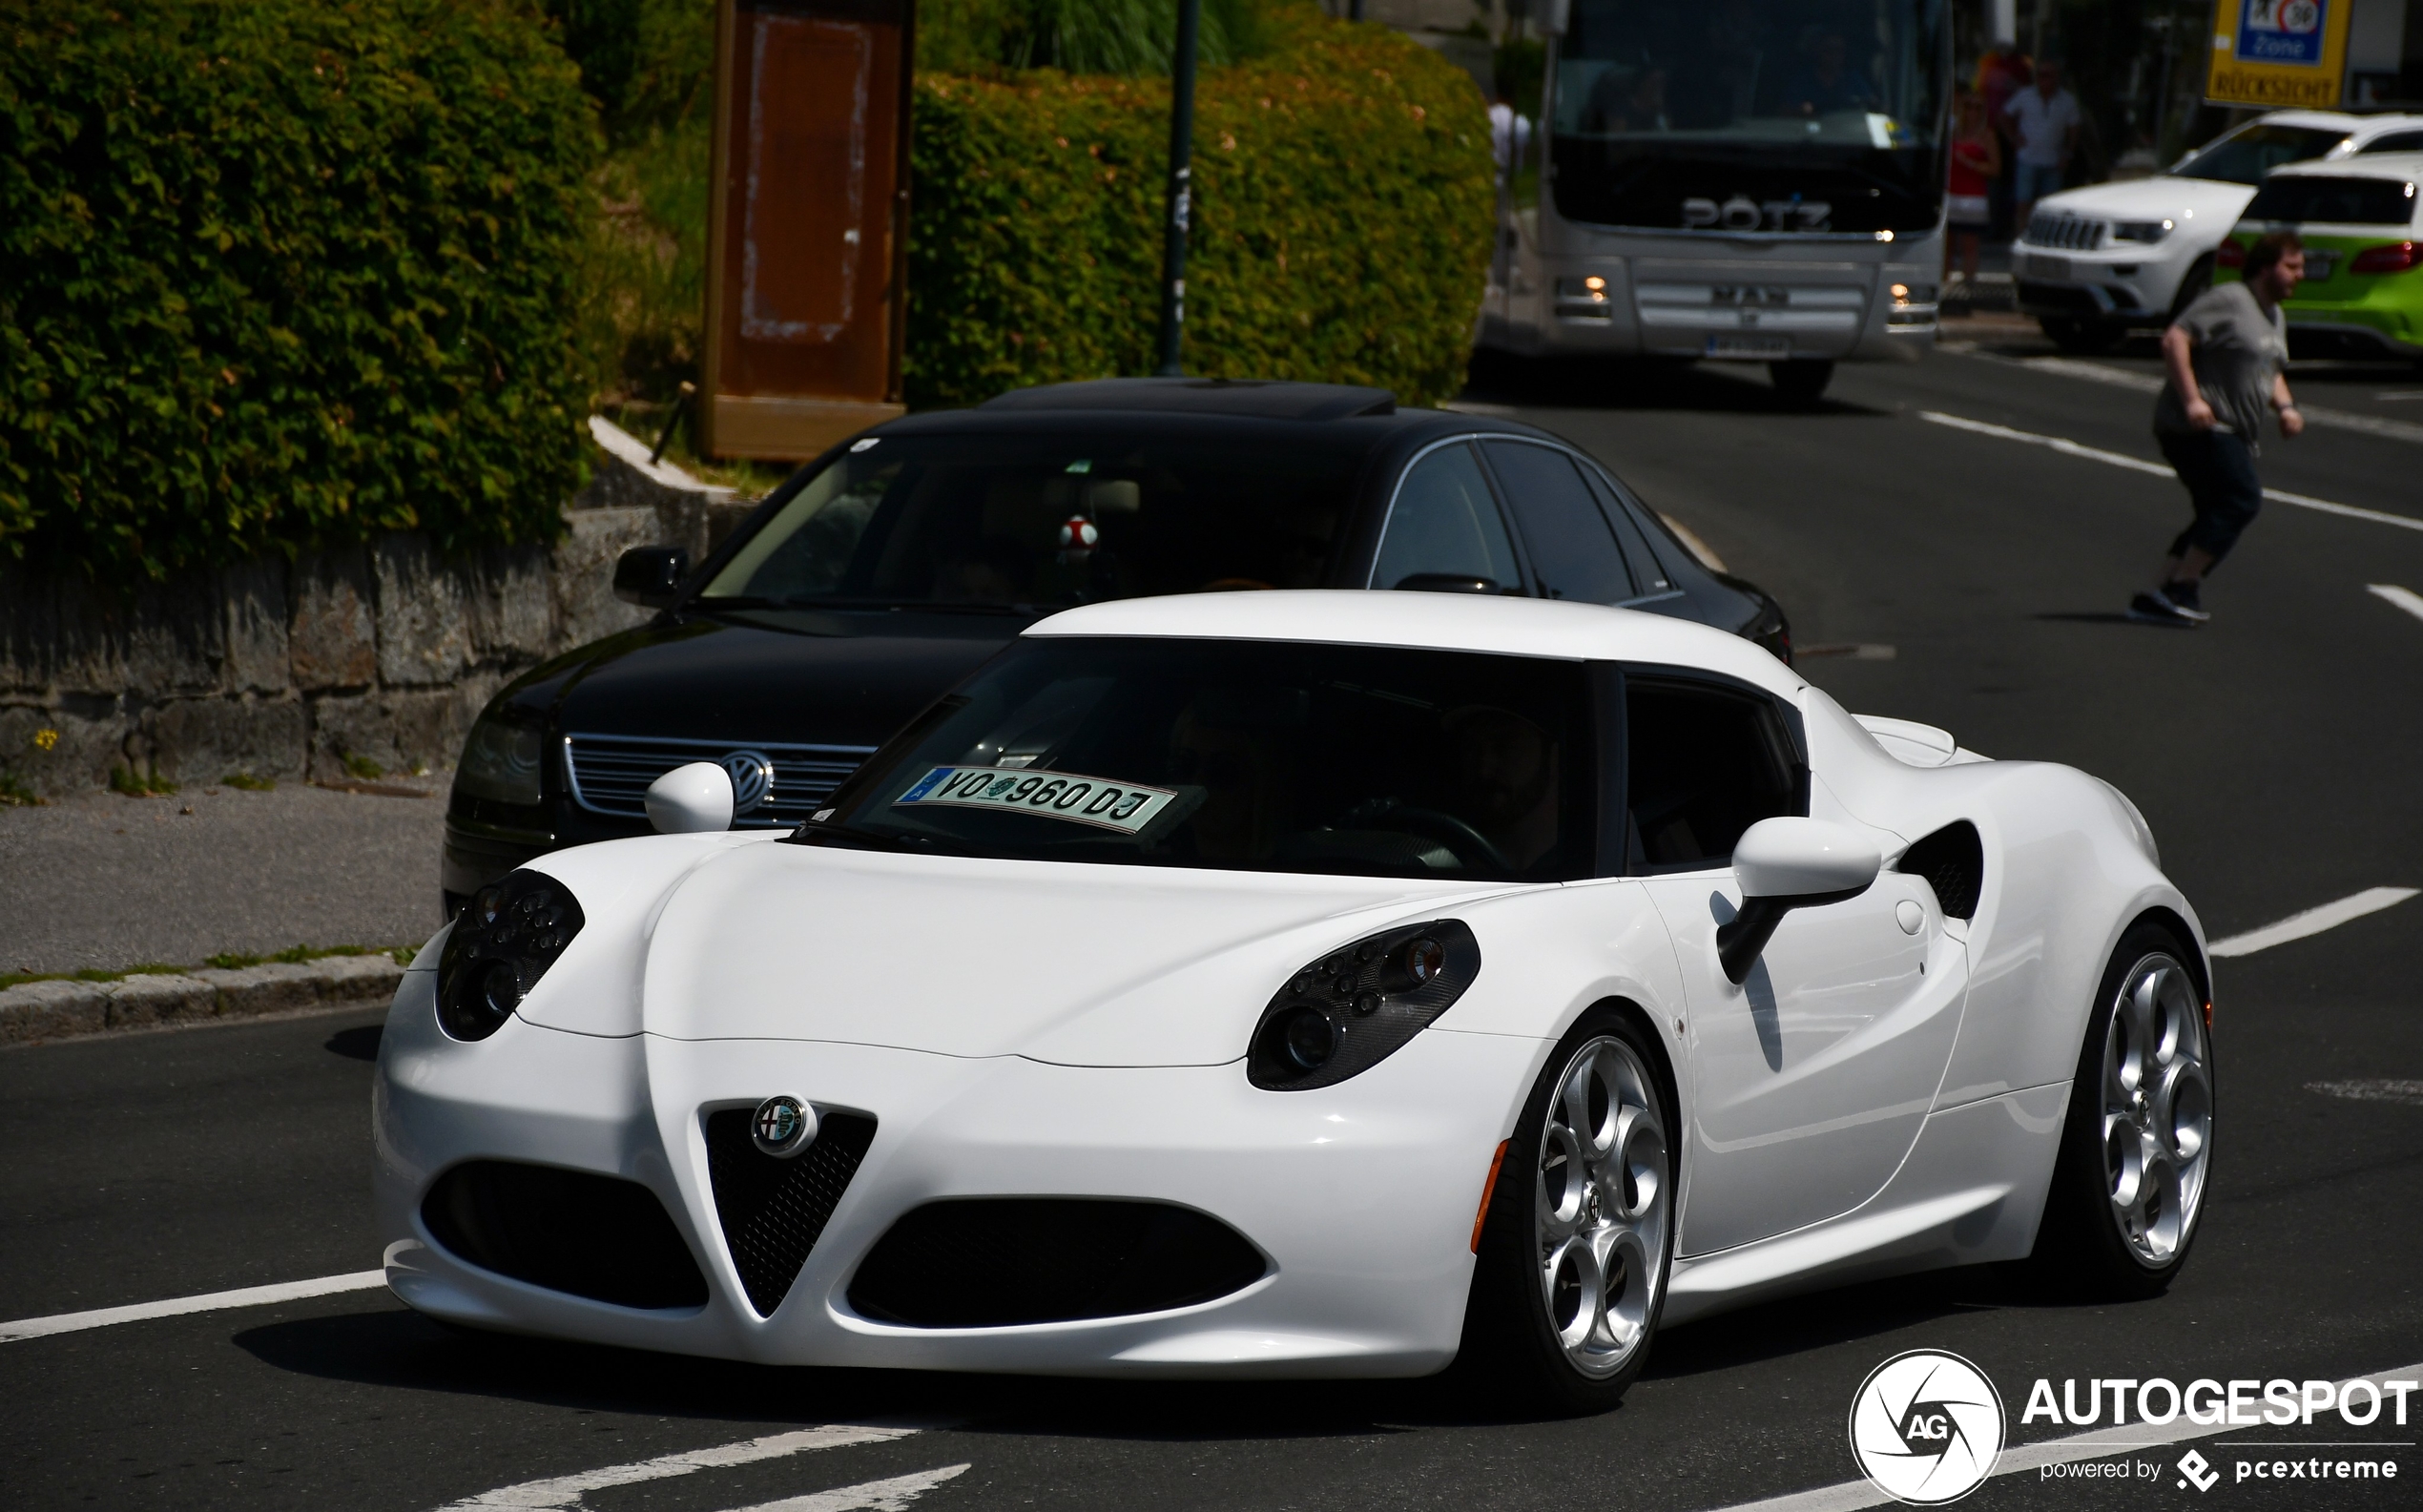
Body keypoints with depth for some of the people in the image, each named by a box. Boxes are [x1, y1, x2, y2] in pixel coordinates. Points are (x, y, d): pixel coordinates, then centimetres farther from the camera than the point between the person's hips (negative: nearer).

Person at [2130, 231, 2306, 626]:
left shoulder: (2275, 317, 19)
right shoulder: (2228, 301, -11)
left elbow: (2271, 371, 33)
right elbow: (2174, 340, -18)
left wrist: (2285, 406, 12)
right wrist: (2191, 399, -25)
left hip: (2232, 435, 10)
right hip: (2198, 428, -10)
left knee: (2217, 518, 7)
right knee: (2241, 499, -20)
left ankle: (2154, 597, 10)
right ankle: (2182, 586, -15)